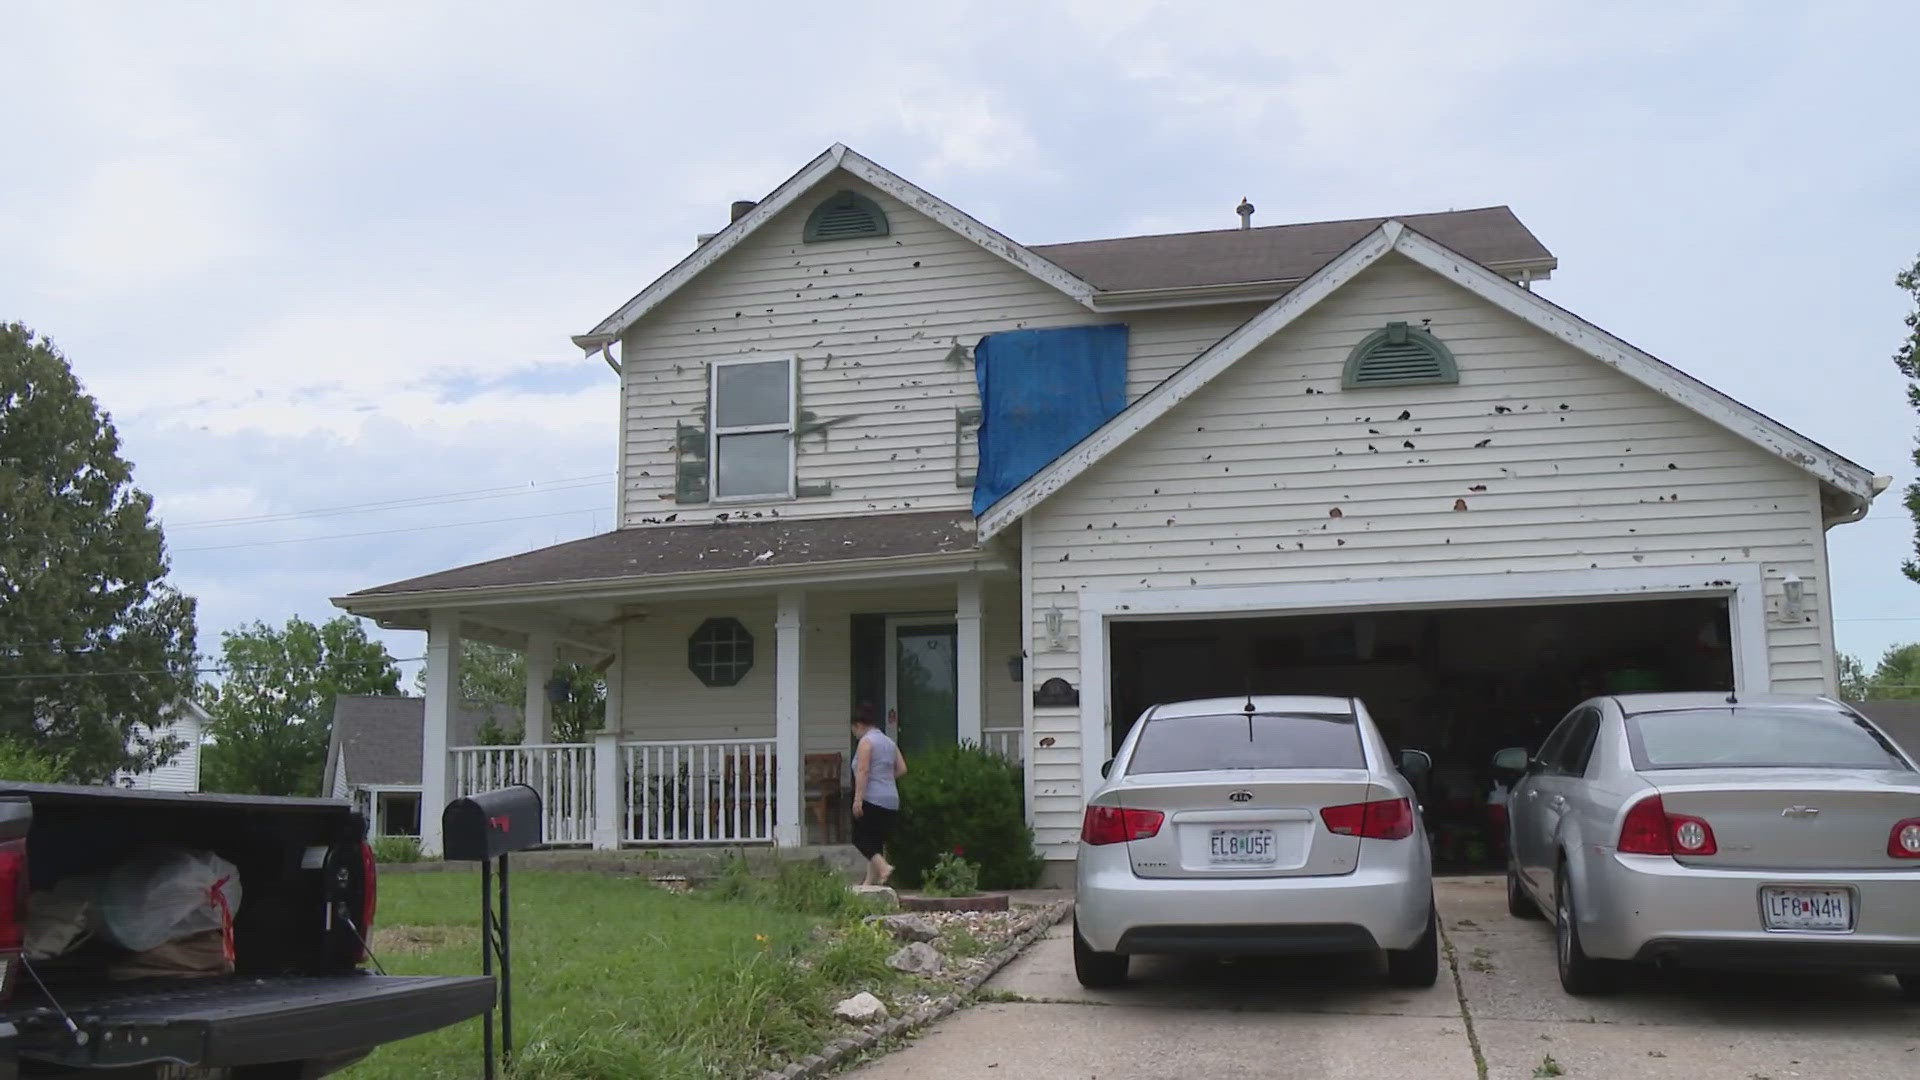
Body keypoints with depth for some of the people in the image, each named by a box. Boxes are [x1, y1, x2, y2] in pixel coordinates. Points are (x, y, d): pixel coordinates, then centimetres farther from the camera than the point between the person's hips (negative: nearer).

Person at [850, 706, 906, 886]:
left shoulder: (866, 741, -6)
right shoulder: (889, 742, 18)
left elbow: (863, 771, -16)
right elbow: (902, 769, 14)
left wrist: (858, 799, -19)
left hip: (872, 799, -8)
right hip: (891, 800, 8)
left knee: (861, 838, -4)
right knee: (877, 841, 10)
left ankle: (884, 867, -21)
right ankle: (872, 880, 8)